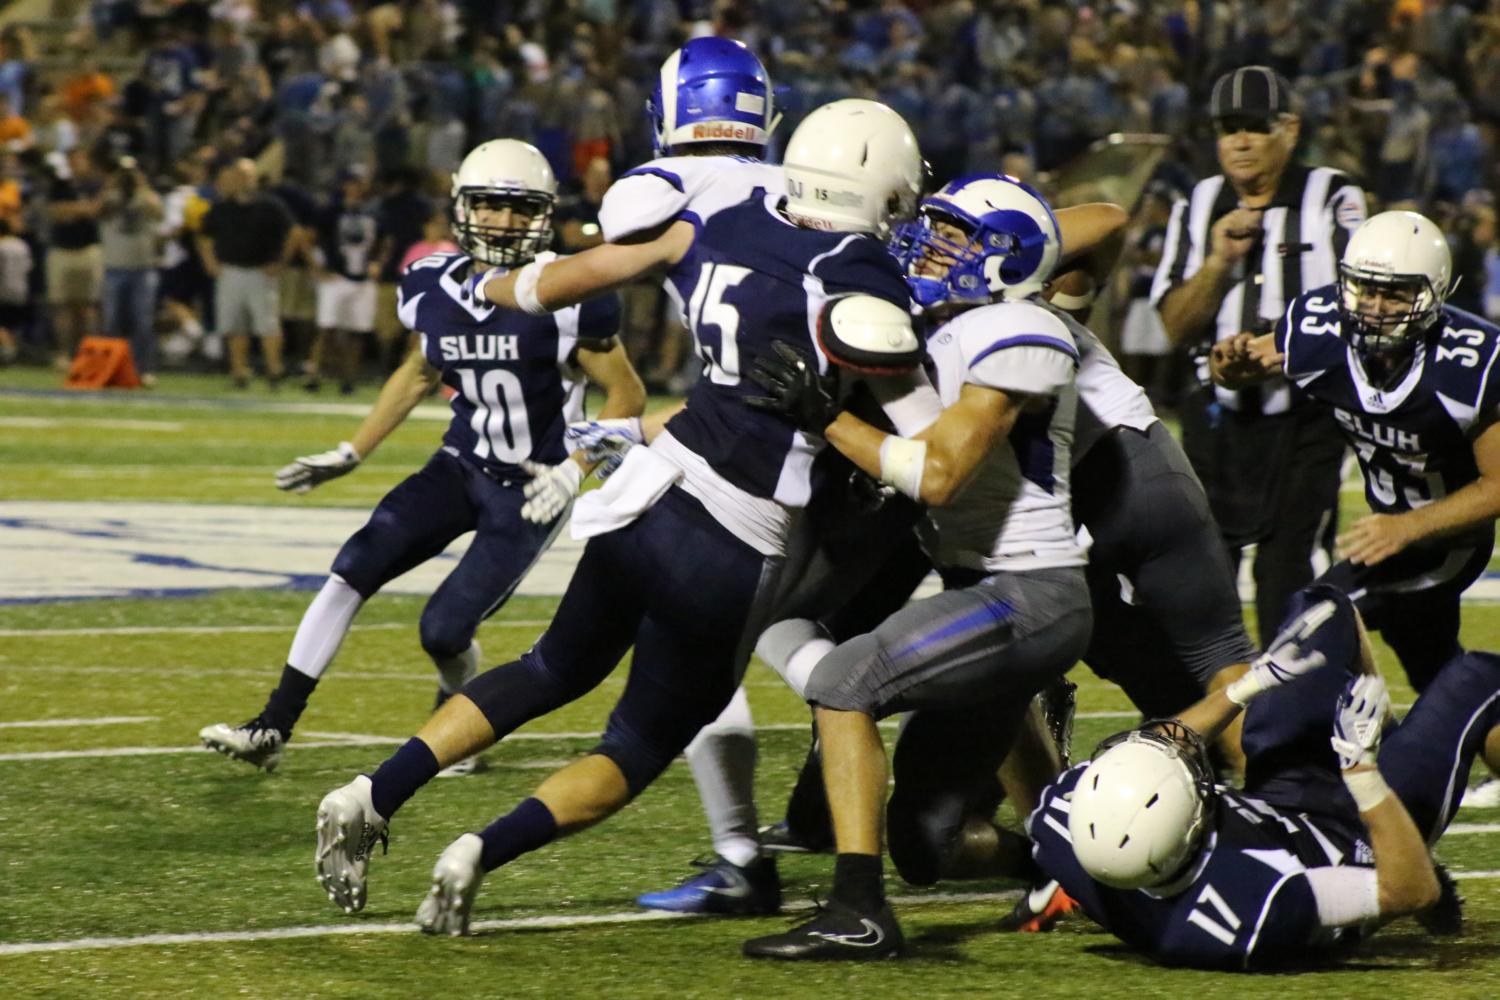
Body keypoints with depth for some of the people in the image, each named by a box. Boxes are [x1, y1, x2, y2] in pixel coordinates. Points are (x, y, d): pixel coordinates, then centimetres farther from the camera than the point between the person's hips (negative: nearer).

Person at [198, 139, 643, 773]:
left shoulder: (563, 300, -18)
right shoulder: (434, 289, -2)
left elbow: (627, 395, -10)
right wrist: (349, 455, 15)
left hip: (530, 490, -5)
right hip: (461, 465, 5)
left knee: (444, 630, -10)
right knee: (354, 570, -11)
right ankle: (274, 727, -8)